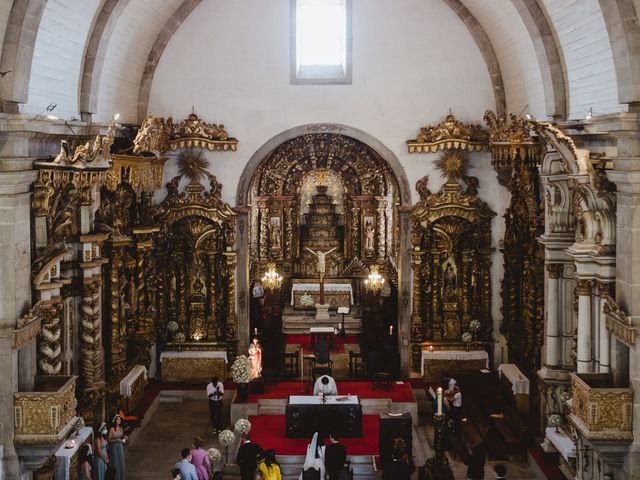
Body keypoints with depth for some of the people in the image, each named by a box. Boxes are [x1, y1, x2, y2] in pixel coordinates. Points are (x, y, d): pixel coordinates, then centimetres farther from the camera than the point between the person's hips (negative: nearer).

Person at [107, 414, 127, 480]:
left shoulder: (121, 428, 4)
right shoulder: (112, 429, -15)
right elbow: (109, 440, -11)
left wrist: (124, 438, -2)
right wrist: (116, 440, -23)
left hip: (120, 447, 6)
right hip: (114, 447, -6)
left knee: (121, 462, 9)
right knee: (116, 463, -2)